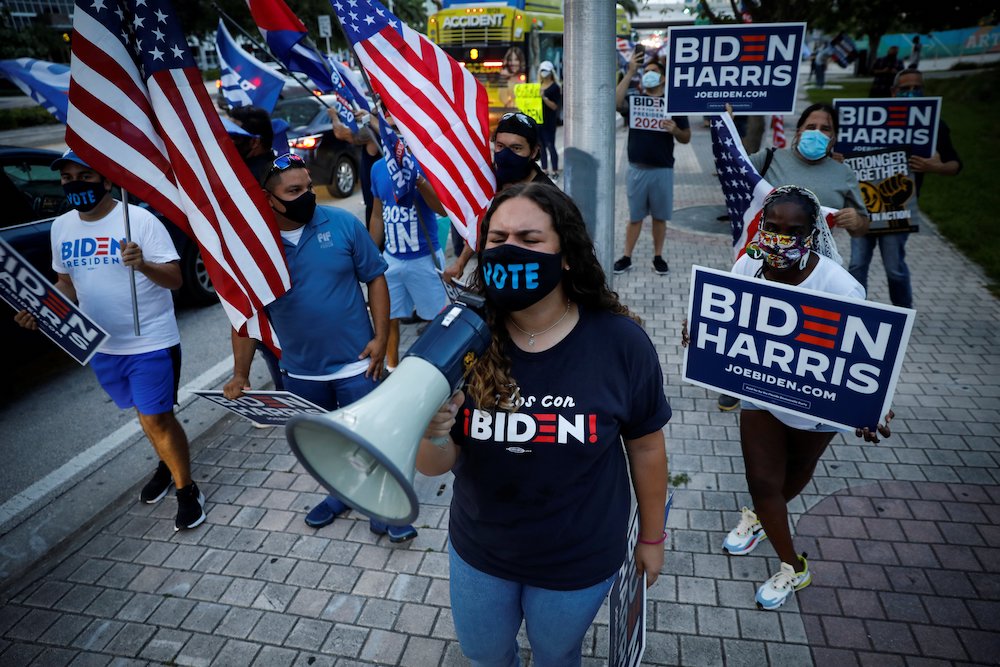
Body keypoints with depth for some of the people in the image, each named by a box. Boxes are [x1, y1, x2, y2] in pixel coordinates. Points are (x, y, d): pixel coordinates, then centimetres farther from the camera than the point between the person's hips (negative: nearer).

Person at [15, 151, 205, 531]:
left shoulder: (139, 220, -14)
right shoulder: (61, 227, 4)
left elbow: (175, 279, -17)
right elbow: (66, 282, 15)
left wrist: (142, 264, -37)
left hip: (151, 342, -6)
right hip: (101, 346, 6)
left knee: (155, 418, -4)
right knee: (148, 413, 19)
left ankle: (186, 490, 13)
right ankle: (167, 465, 42)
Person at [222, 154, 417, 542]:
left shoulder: (343, 224, -11)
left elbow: (375, 278, -5)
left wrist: (380, 338, -11)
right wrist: (240, 374, -3)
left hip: (355, 363, -2)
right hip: (300, 371, 3)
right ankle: (341, 493, 46)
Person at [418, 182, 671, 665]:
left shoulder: (619, 341, -22)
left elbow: (645, 447, -7)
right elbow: (434, 466, -13)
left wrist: (651, 536, 4)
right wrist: (434, 430, -36)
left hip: (579, 559, -1)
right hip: (477, 550, 2)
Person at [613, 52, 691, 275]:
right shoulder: (634, 100, 4)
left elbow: (686, 138, 6)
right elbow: (615, 101, -19)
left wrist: (675, 130, -16)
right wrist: (630, 72, -18)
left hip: (663, 169, 0)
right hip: (637, 168, 0)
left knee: (660, 216, 8)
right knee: (635, 216, 7)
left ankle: (658, 257, 20)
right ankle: (627, 257, 15)